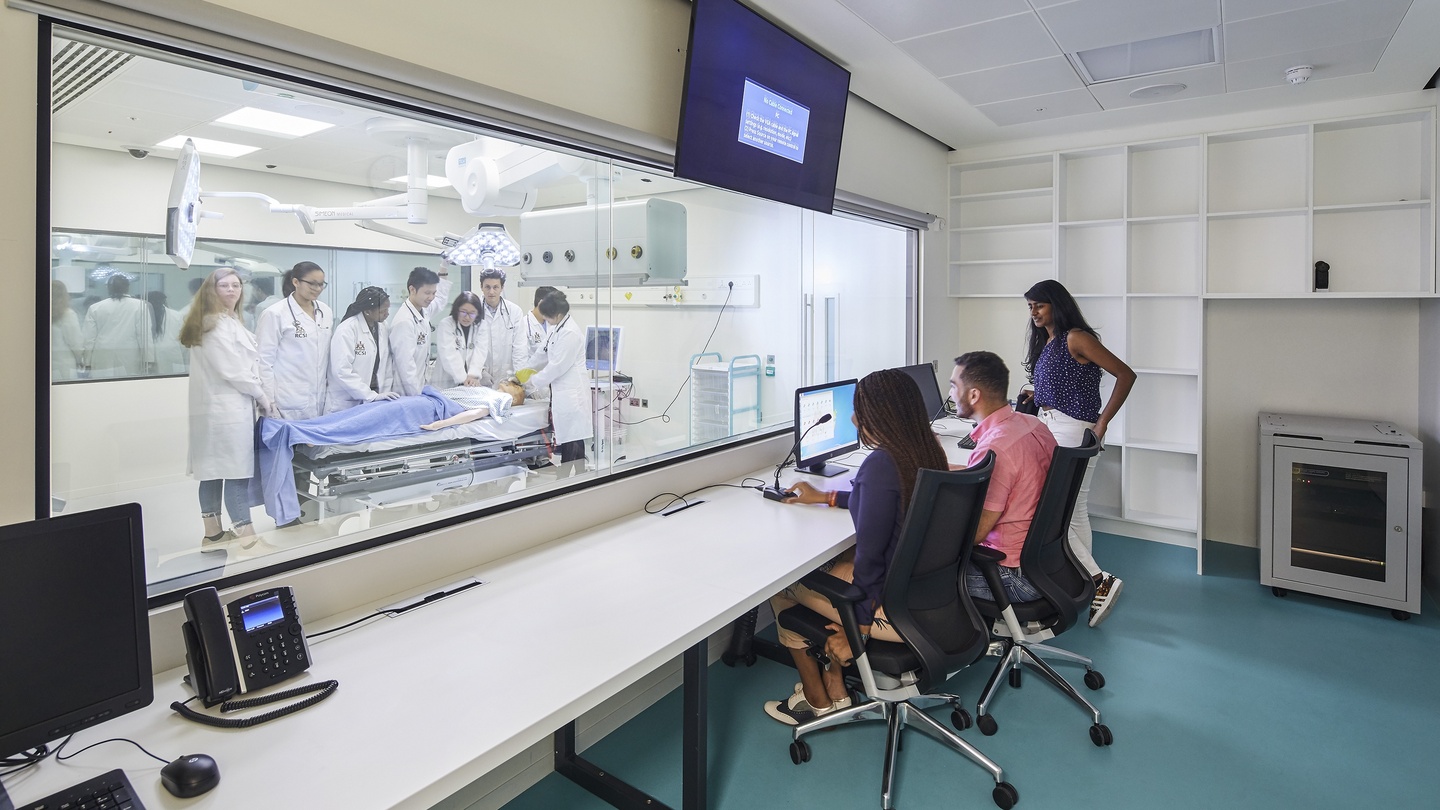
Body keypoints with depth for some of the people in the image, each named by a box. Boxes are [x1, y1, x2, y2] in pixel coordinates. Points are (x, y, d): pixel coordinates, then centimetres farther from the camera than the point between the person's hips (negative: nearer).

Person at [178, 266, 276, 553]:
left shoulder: (228, 320, 20)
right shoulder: (217, 324, -13)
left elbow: (242, 364, 18)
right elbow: (232, 371, -17)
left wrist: (257, 396, 9)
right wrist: (262, 396, -7)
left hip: (217, 407, 10)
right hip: (228, 408, -10)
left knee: (214, 470, 13)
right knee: (237, 471, -8)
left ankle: (213, 534, 21)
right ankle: (247, 536, -4)